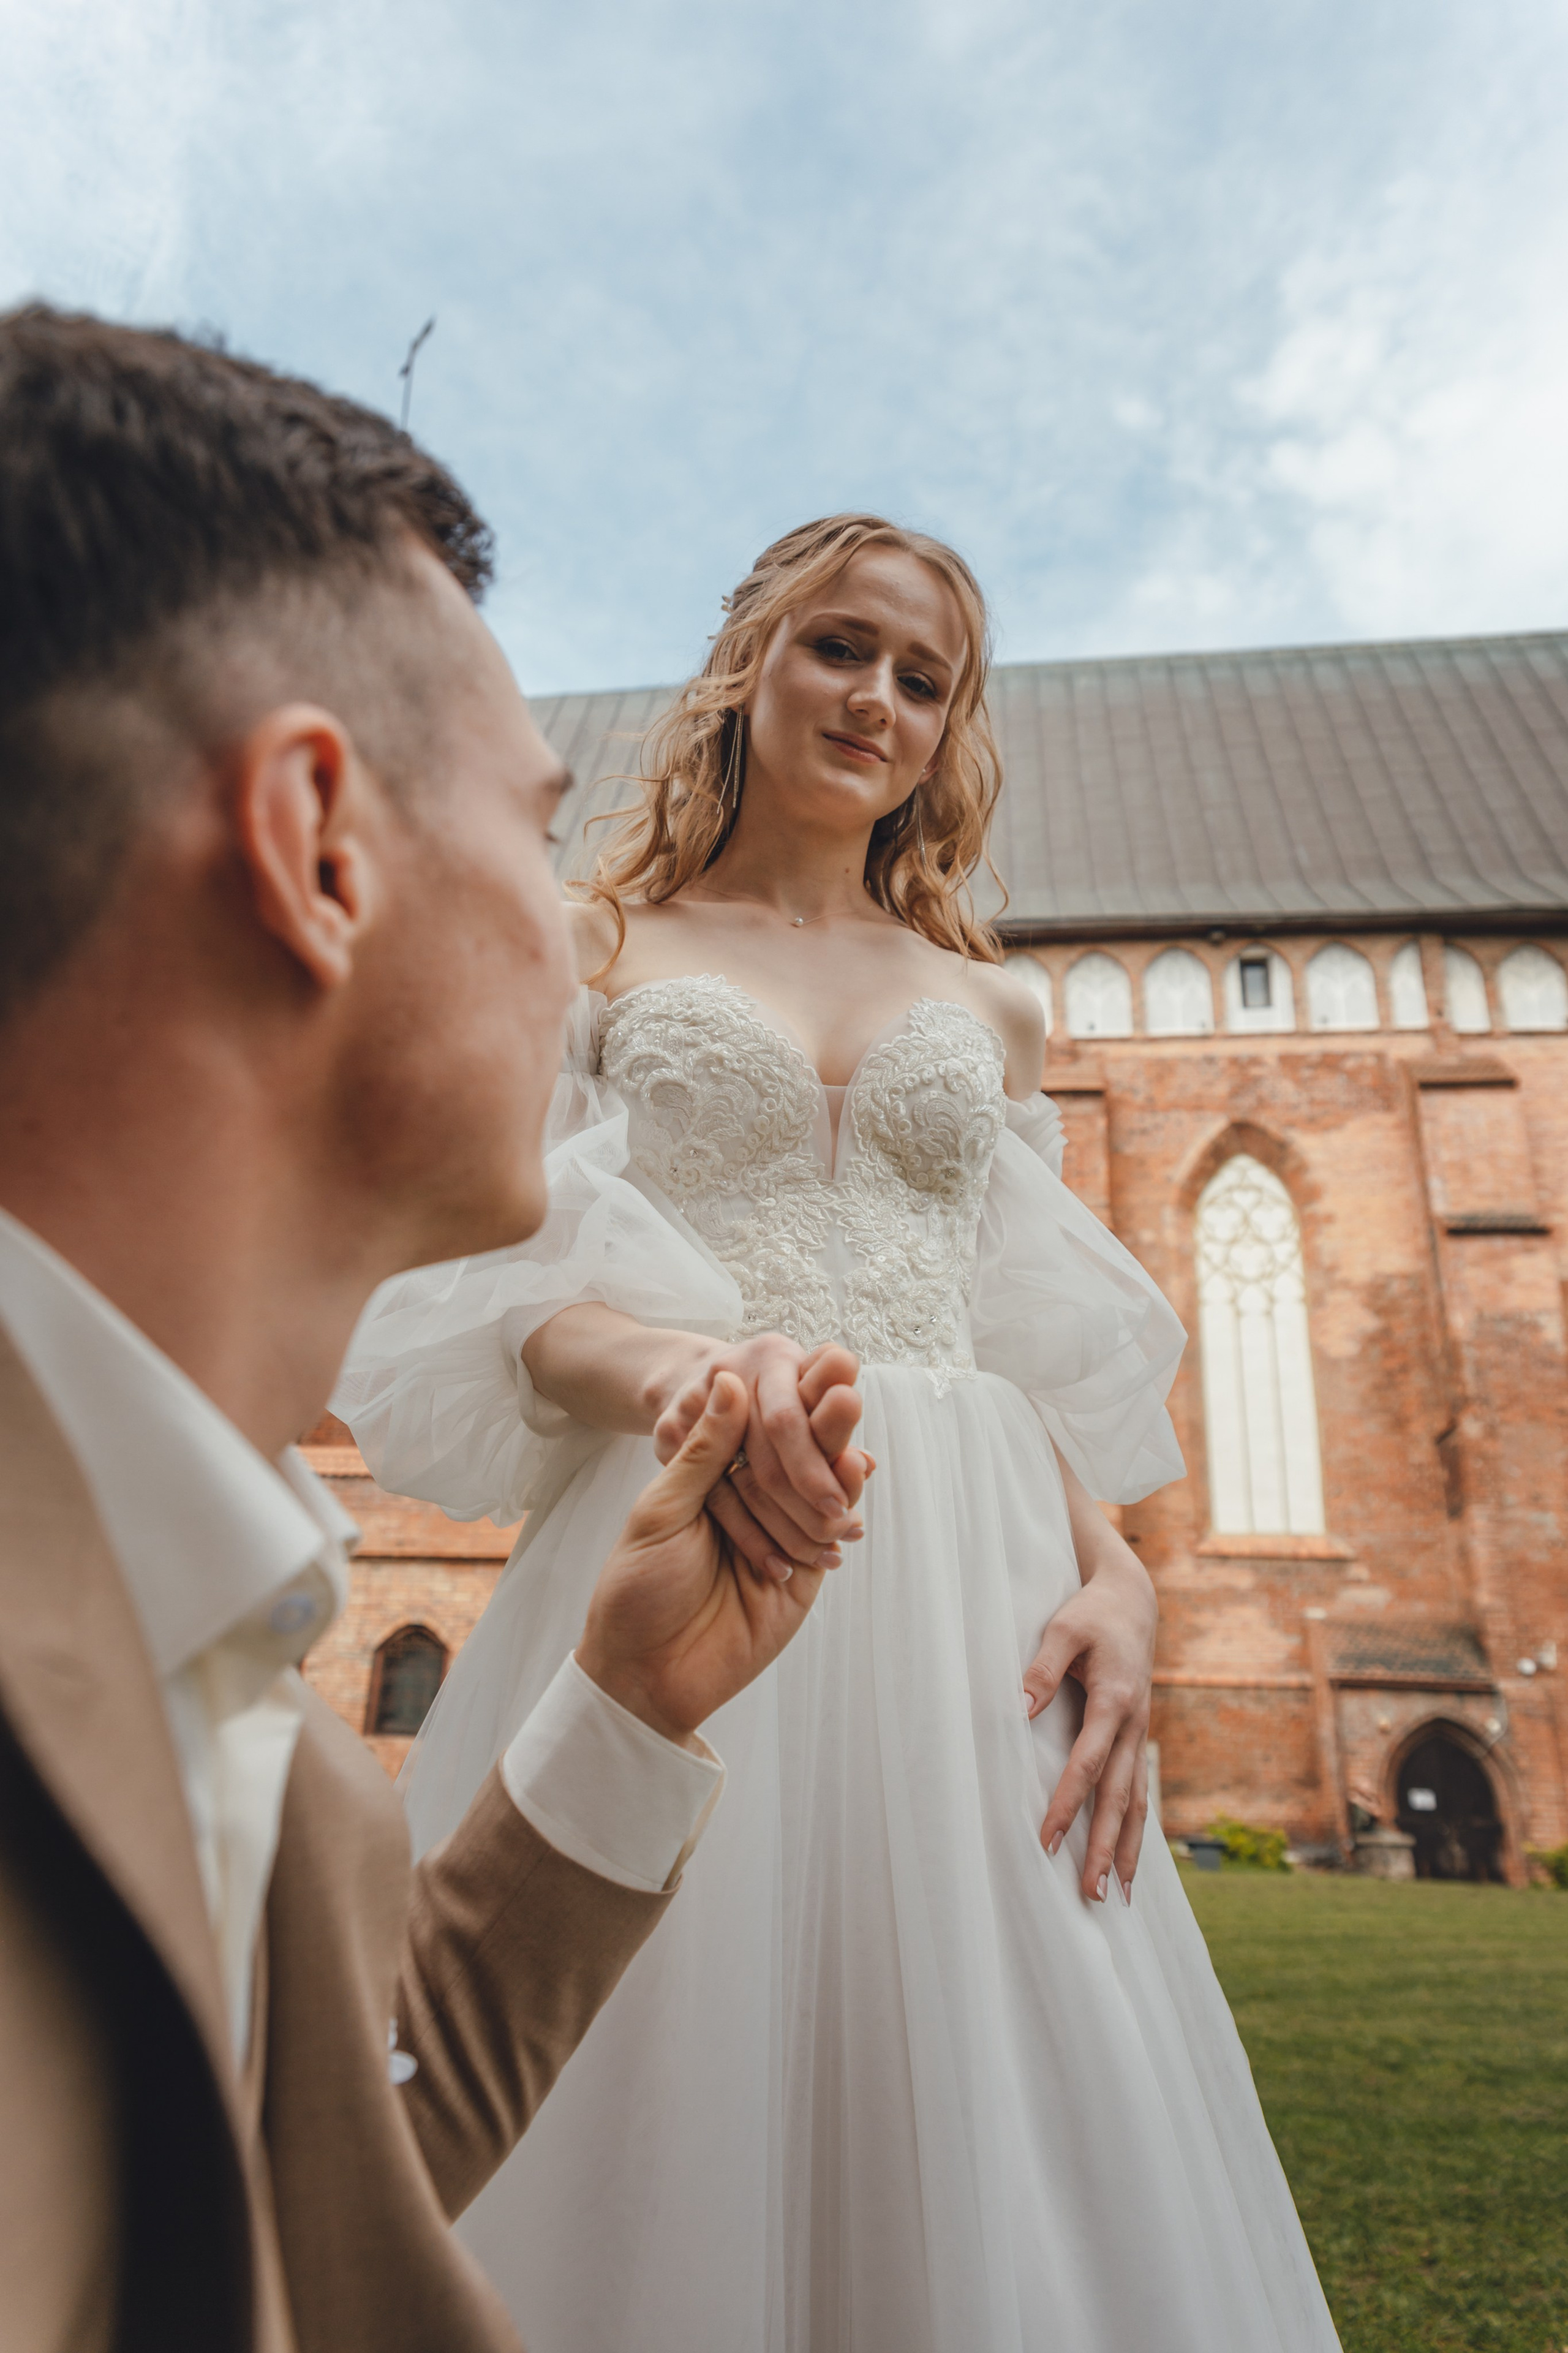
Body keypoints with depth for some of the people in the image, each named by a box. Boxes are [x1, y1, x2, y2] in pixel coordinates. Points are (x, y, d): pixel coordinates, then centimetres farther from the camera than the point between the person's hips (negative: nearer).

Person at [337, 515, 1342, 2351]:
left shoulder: (985, 1008, 17)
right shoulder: (596, 954, 9)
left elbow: (1046, 1351, 15)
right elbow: (511, 1301, 0)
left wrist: (1113, 1574, -3)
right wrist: (678, 1365, -22)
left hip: (968, 1592, 3)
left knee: (988, 2133, 4)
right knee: (664, 2149, 1)